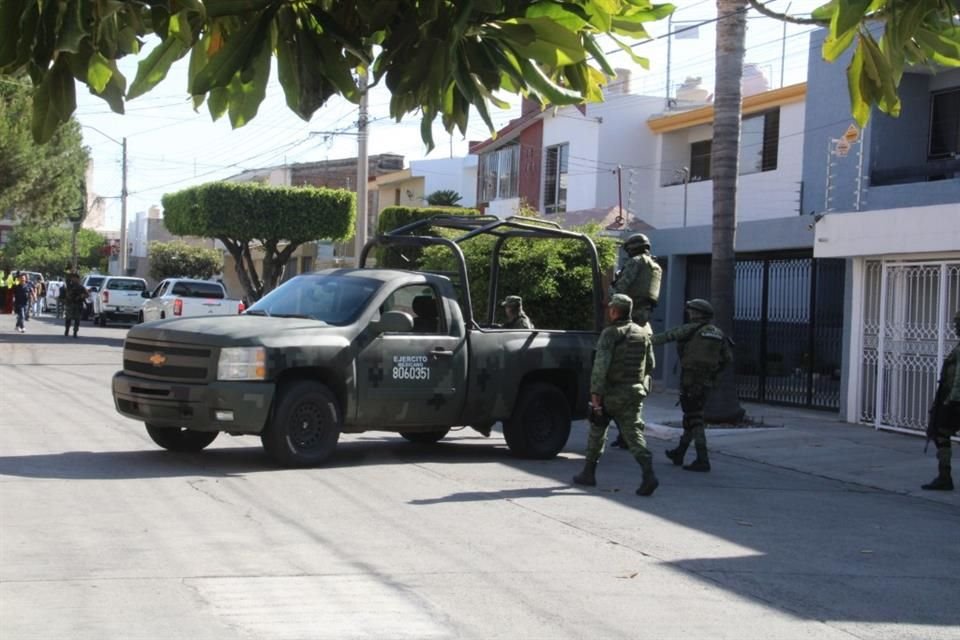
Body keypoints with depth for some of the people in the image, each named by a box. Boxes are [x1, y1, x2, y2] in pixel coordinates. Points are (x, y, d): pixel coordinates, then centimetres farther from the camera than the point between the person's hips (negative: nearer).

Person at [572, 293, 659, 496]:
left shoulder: (610, 333, -10)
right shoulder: (643, 333, 9)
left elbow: (601, 365, -19)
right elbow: (650, 364, 16)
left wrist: (595, 394, -21)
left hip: (611, 393, -4)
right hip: (635, 394, 4)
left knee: (597, 432, 14)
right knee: (634, 434, -1)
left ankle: (588, 473, 24)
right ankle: (649, 474, -21)